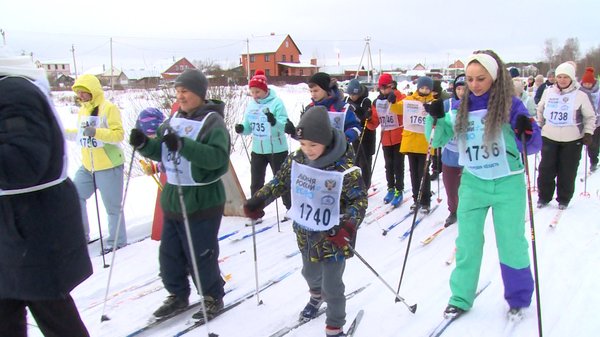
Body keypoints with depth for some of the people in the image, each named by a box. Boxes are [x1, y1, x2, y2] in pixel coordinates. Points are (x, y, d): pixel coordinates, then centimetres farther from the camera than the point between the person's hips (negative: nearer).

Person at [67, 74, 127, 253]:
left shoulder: (109, 108, -13)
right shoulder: (83, 110, 10)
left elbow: (119, 134, -22)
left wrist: (96, 132, -33)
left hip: (109, 166, -7)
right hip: (87, 167, 8)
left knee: (113, 207, 2)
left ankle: (117, 241, 18)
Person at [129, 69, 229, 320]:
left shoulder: (212, 121, -12)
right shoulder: (175, 119, 10)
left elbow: (217, 156, -27)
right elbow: (161, 151, 14)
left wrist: (183, 144, -35)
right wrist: (144, 143, -6)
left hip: (202, 202, -7)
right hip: (172, 198, 8)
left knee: (201, 257, 4)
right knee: (169, 254, 16)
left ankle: (213, 298, 26)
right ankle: (178, 296, 35)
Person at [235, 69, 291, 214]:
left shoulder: (276, 102, -15)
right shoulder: (251, 105, 2)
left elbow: (284, 126, -21)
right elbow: (248, 126, 5)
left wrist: (274, 121, -41)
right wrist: (242, 128, -17)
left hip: (277, 150, -5)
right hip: (257, 150, 5)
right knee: (256, 183, 12)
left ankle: (291, 208, 27)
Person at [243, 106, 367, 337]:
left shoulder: (345, 168, -25)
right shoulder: (296, 160, -8)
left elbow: (360, 200, -20)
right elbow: (280, 182, 6)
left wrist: (348, 226, -36)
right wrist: (258, 201, -5)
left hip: (333, 238, -6)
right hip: (306, 234, 6)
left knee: (332, 285, 5)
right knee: (310, 272, 29)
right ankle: (317, 296, 63)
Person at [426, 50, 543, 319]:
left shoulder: (510, 105, -9)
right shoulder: (461, 107, 1)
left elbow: (534, 145, -9)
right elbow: (440, 139, 7)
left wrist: (526, 133, -31)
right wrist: (437, 119, -11)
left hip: (508, 184, -3)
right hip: (472, 183, 3)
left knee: (511, 244, 9)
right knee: (467, 243, 9)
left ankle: (518, 297, 32)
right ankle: (461, 298, 25)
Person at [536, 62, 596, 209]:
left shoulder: (580, 96, -4)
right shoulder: (548, 92, 2)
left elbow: (590, 117, 6)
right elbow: (540, 110, 18)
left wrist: (588, 133, -2)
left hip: (572, 140, -2)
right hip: (549, 137, 2)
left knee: (567, 172, 5)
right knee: (546, 169, 4)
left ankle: (564, 199, 20)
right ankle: (544, 197, 19)